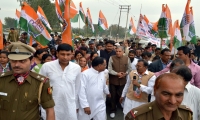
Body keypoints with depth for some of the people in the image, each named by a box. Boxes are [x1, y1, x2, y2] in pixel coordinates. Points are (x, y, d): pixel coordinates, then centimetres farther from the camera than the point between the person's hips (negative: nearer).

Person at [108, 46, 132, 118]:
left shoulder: (127, 59, -2)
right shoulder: (112, 58, -9)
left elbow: (129, 69, 4)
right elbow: (109, 70, -12)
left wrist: (125, 74, -13)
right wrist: (117, 73, -21)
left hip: (122, 81, 2)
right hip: (113, 80, -2)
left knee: (120, 95, 16)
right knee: (113, 96, 9)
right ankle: (113, 110, 26)